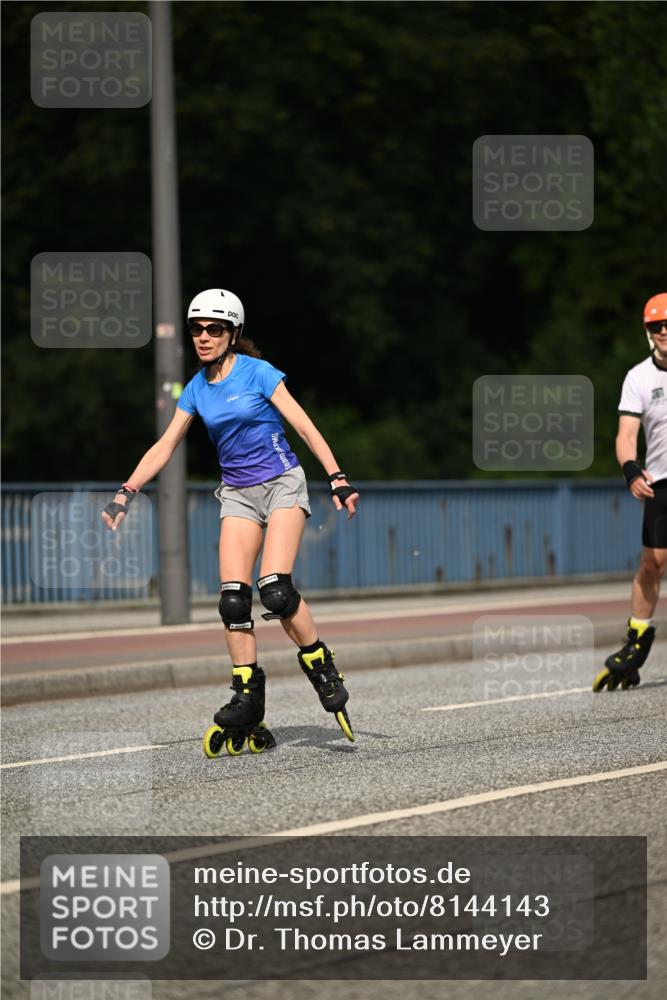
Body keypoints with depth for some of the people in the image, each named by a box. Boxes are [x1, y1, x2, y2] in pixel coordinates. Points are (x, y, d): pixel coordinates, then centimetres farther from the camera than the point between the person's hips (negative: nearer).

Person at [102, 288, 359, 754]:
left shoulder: (257, 372, -9)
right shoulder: (197, 389, 6)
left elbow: (304, 426, -10)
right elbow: (165, 446, 8)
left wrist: (337, 478, -17)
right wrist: (126, 493, -2)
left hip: (282, 483, -5)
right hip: (237, 492, 5)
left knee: (275, 589, -22)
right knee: (233, 597, -9)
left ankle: (324, 671, -3)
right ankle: (248, 706, -7)